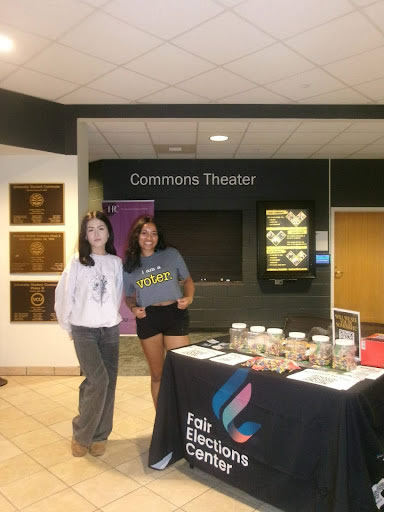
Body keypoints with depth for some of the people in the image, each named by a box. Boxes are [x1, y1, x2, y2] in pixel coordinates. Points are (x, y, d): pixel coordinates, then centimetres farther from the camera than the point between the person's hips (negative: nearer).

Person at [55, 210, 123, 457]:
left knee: (109, 382, 5)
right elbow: (64, 295, -2)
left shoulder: (116, 262, 4)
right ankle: (81, 435, 8)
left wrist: (111, 315, 10)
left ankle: (100, 435, 22)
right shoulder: (77, 262, -5)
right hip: (84, 330, -3)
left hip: (110, 329, 3)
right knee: (98, 380, -14)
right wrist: (68, 325, 2)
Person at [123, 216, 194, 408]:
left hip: (175, 314, -1)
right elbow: (129, 296, 17)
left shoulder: (171, 254, 3)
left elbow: (187, 279, 12)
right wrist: (133, 308, -4)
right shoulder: (129, 264, 8)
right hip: (147, 318, 2)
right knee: (157, 374, 12)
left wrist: (189, 297, -7)